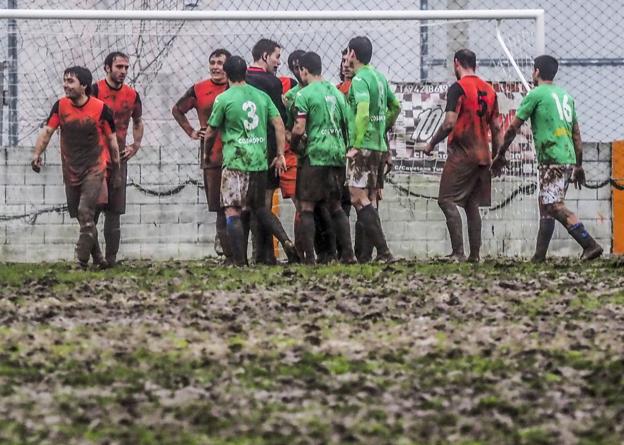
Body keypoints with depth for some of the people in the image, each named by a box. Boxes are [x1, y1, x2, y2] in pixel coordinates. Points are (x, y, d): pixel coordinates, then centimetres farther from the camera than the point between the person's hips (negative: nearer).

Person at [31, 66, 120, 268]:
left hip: (94, 170, -4)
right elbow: (47, 130, -9)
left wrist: (116, 171, 4)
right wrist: (37, 153, -27)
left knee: (86, 213, -17)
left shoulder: (101, 109, -10)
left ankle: (81, 262, -16)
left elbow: (112, 140, 0)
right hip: (71, 170, 4)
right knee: (81, 217, 12)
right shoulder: (61, 106, -1)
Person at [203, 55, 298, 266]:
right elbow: (279, 124, 6)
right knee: (260, 208, 19)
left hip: (235, 162, -5)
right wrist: (280, 155, 10)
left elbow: (211, 132, 4)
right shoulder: (261, 96, 10)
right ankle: (286, 241, -1)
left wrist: (206, 153, 22)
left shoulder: (223, 99, -4)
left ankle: (240, 261, -11)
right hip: (260, 162, 5)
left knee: (232, 212, -4)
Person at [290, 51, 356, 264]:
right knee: (335, 205, 14)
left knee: (307, 207, -1)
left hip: (314, 156, -6)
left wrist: (292, 143, 6)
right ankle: (348, 253, 7)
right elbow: (346, 125, 17)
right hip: (337, 155, 6)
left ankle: (309, 256, -7)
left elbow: (299, 129, -12)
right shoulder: (336, 92, 13)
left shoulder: (304, 94, -7)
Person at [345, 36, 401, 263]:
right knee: (370, 199, 11)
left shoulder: (359, 80, -12)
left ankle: (383, 251, -17)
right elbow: (395, 106, 25)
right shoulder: (380, 77, 14)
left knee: (359, 198, -10)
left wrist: (356, 145, -20)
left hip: (363, 146, -9)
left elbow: (362, 113, -24)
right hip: (380, 146, 9)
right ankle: (365, 253, 12)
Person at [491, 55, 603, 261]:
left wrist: (500, 156, 9)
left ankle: (590, 245, -25)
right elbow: (576, 135, 19)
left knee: (555, 206, -14)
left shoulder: (536, 94, -3)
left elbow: (513, 128, 0)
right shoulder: (566, 95, 18)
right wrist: (579, 166, 23)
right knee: (545, 204, 14)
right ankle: (539, 256, 14)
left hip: (551, 159, -8)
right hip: (569, 159, 8)